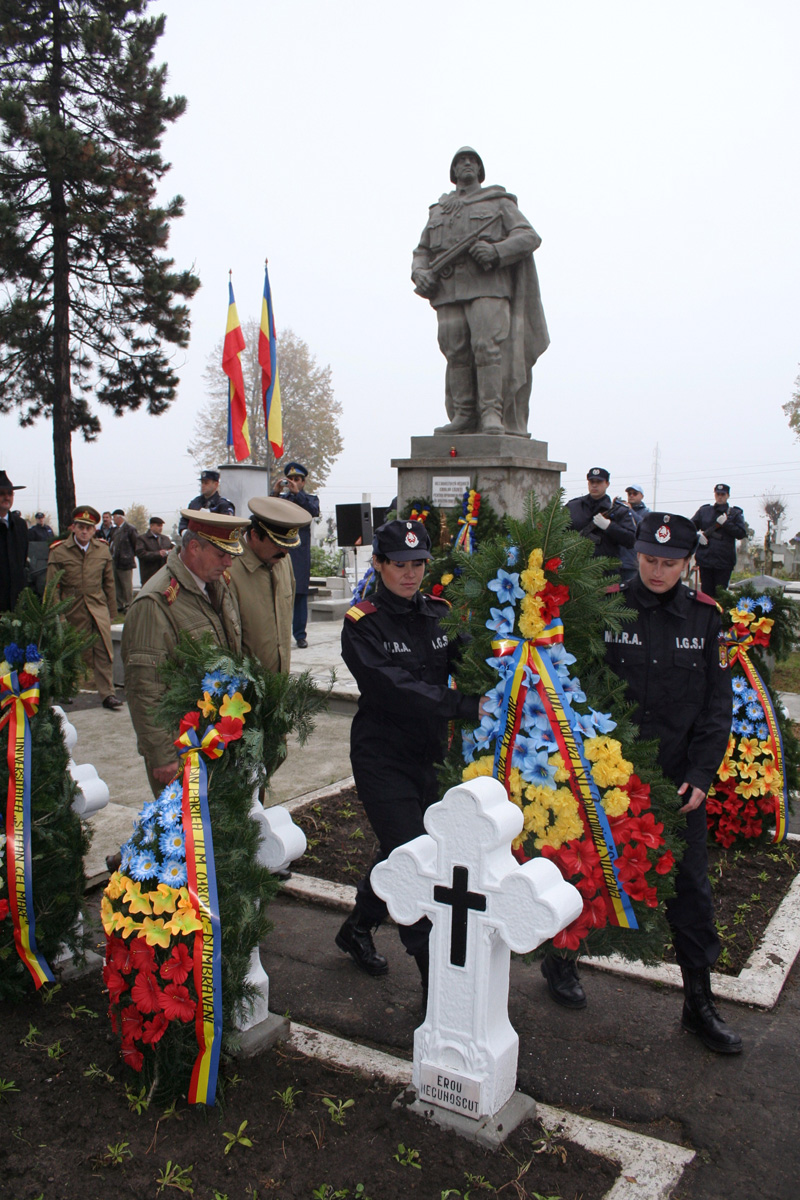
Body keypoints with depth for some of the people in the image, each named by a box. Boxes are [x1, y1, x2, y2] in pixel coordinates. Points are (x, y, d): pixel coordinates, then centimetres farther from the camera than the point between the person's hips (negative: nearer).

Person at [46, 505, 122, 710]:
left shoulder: (102, 550, 6)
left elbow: (109, 583, 12)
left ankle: (107, 693, -2)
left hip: (98, 608, 2)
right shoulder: (58, 551, -3)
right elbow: (53, 588, -1)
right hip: (72, 611, -1)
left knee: (104, 651, -7)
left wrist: (112, 612, 13)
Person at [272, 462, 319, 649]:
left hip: (300, 552, -1)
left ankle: (300, 635, 5)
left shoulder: (309, 499, 11)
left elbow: (314, 511, -10)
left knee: (300, 594, -1)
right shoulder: (281, 499, 15)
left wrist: (297, 493, -16)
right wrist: (275, 493, -11)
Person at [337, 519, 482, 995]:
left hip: (430, 754, 6)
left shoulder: (439, 613, 3)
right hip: (383, 757, -6)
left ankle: (358, 930, 43)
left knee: (399, 852, 19)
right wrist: (465, 706, -32)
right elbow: (393, 689, -25)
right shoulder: (362, 624, -12)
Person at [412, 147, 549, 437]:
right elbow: (422, 252, 25)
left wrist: (496, 251, -15)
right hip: (448, 291, 4)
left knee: (488, 347, -17)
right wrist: (420, 274, 2)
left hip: (487, 287, -3)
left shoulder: (499, 202, 15)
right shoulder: (438, 210, 26)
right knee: (456, 355, -4)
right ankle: (463, 416, -1)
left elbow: (529, 237, 4)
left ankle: (492, 416, -18)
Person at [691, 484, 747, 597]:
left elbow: (742, 534, -3)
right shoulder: (704, 510, 12)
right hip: (705, 559, 2)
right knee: (706, 592, 5)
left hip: (724, 562, -2)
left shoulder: (735, 513, 7)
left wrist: (725, 523, -12)